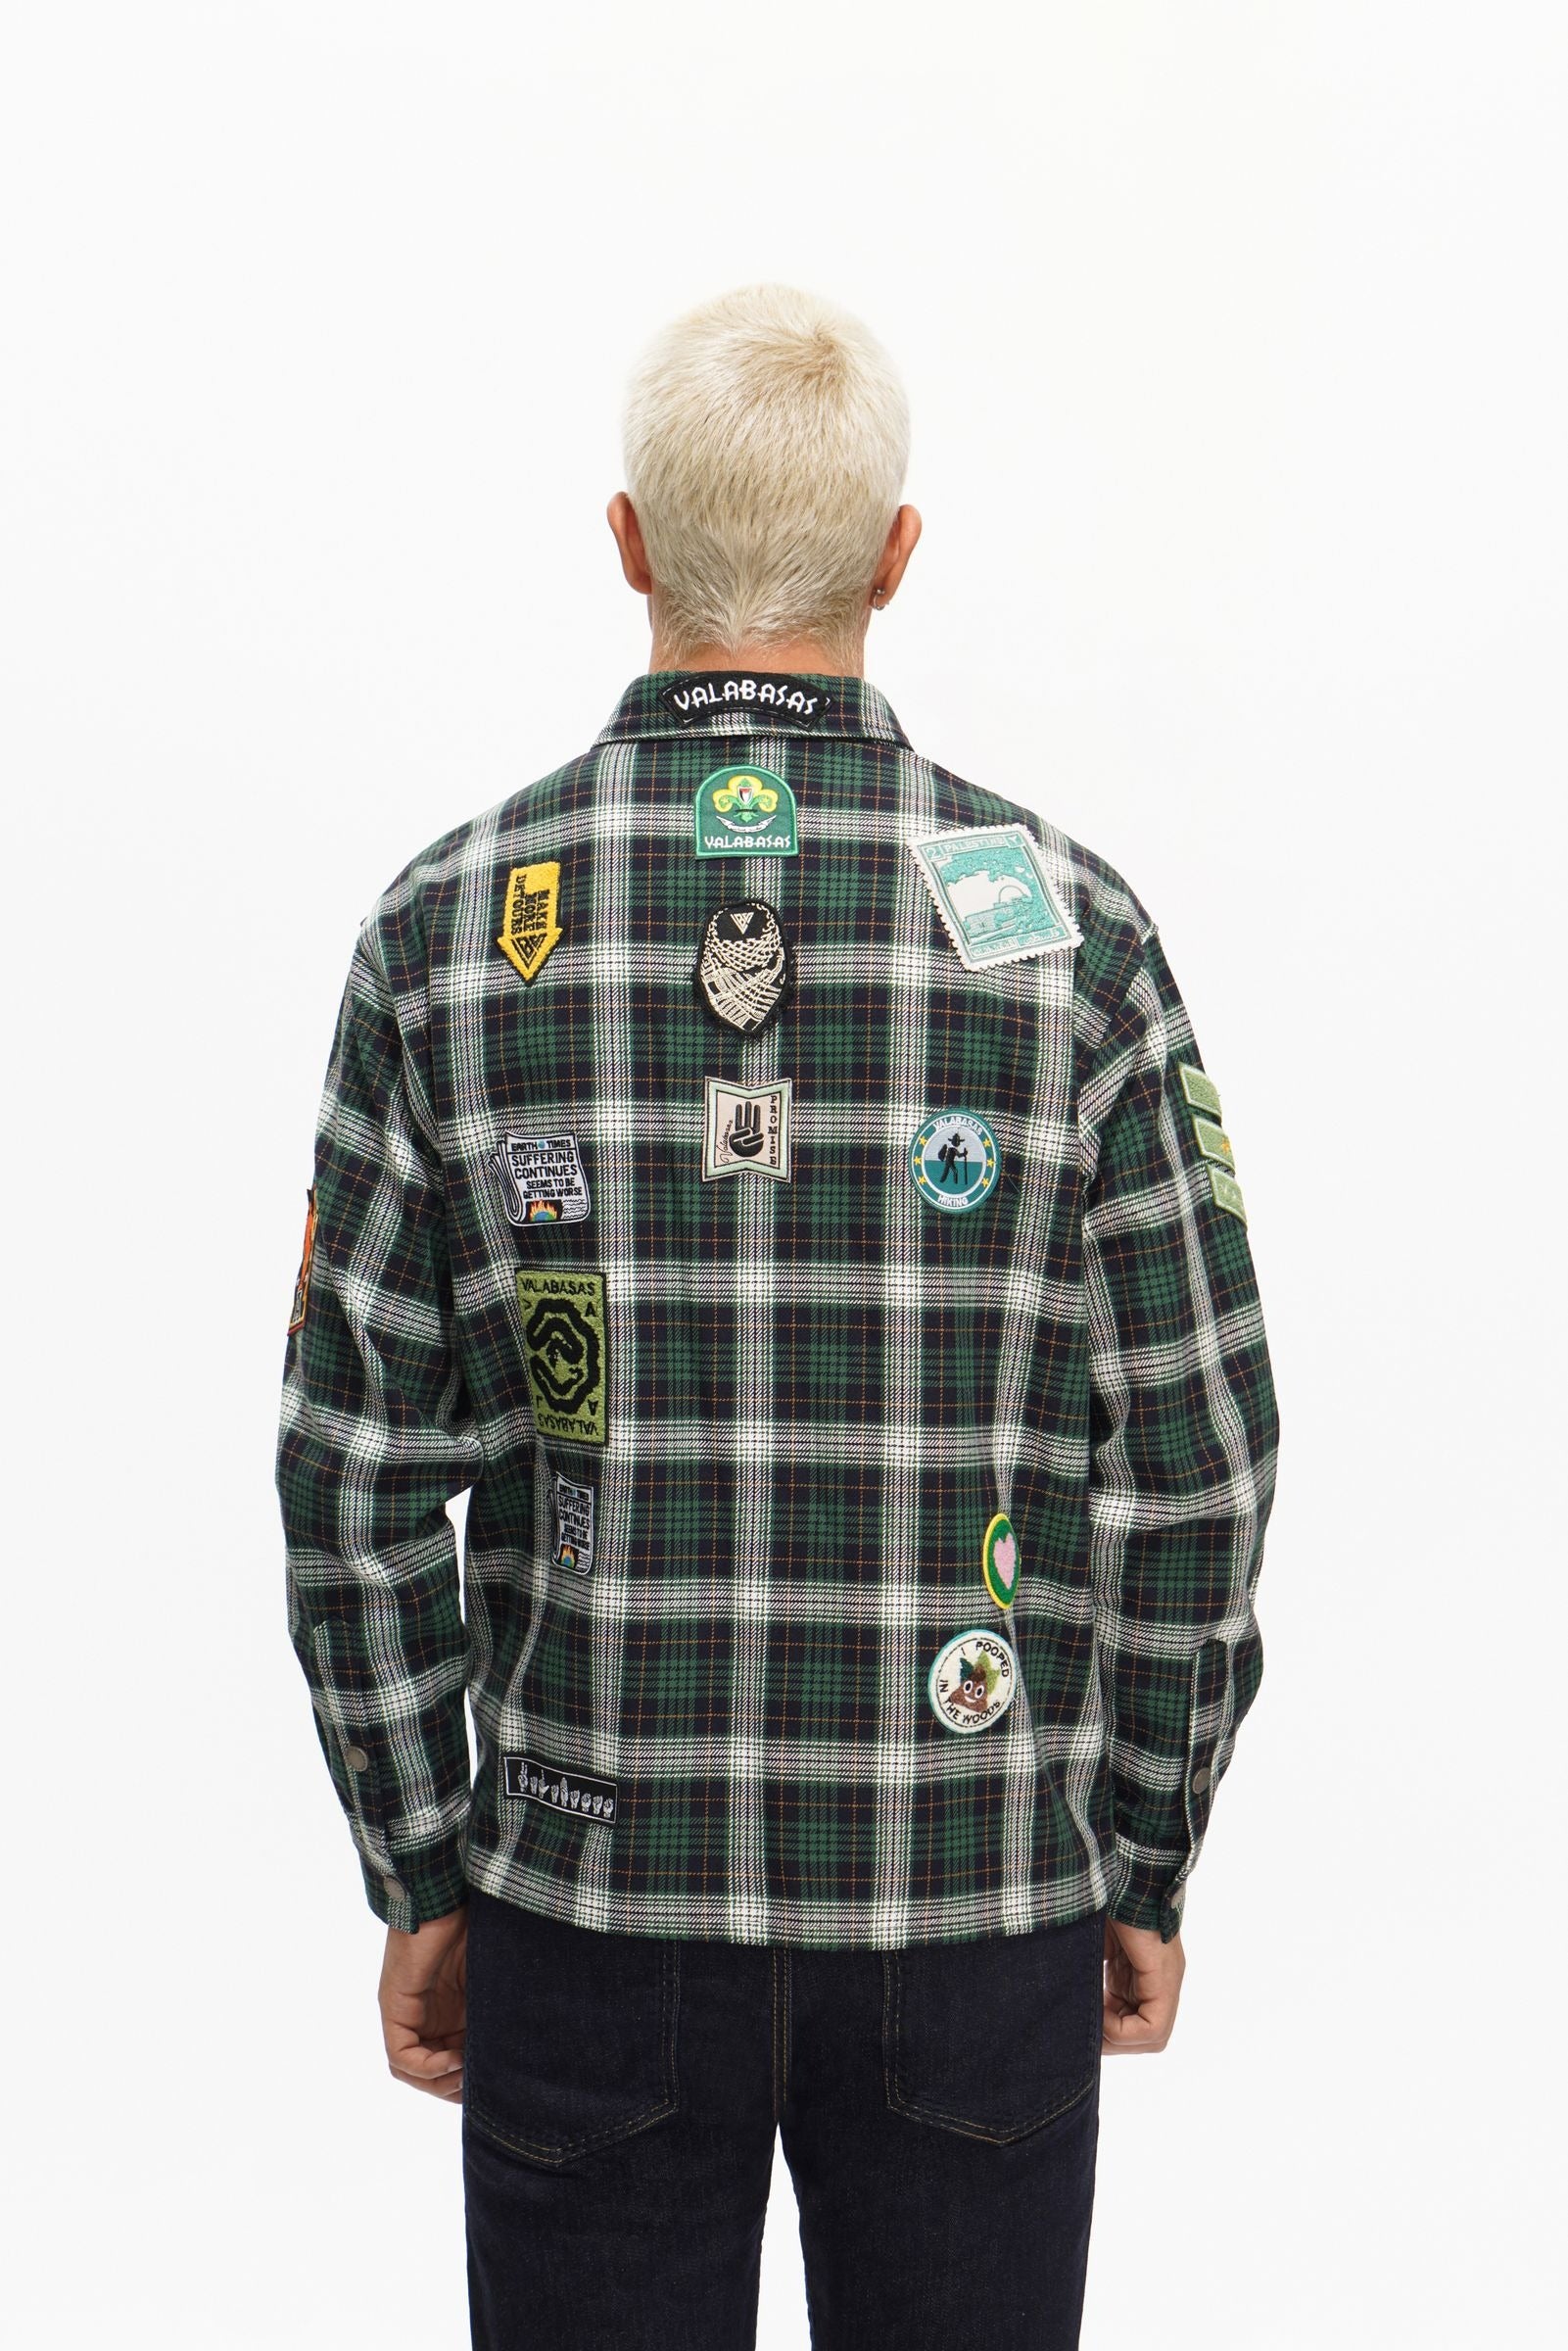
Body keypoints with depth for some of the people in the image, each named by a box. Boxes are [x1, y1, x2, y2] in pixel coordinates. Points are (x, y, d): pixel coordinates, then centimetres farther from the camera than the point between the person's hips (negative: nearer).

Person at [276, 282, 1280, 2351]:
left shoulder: (451, 930, -7)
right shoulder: (1072, 928, -8)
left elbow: (359, 1466, -5)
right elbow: (1193, 1459, -6)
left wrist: (416, 1880, 6)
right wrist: (1147, 1867, 7)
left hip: (592, 1906, 1)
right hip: (976, 1910, 0)